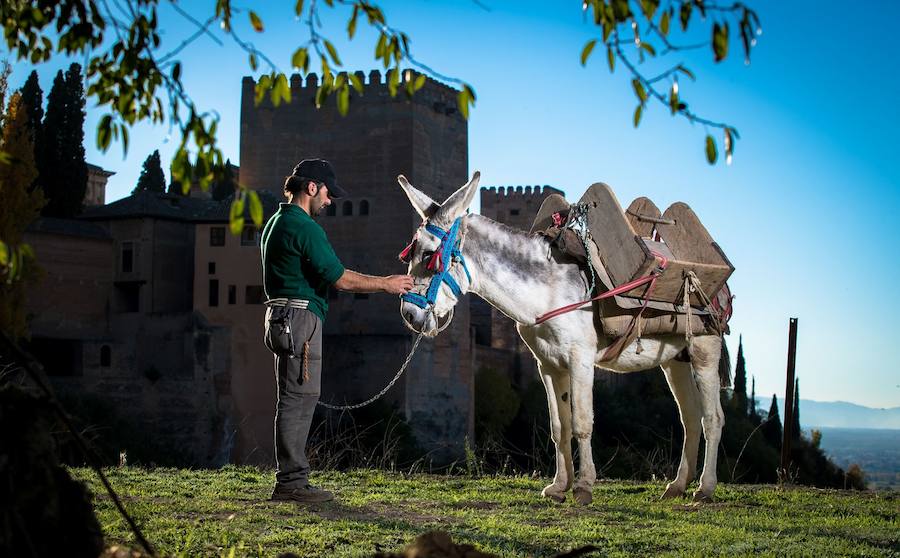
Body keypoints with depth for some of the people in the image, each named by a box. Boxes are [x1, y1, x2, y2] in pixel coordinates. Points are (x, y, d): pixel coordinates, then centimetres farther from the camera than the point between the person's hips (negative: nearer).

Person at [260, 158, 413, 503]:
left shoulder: (276, 223, 18)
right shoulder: (305, 228, -15)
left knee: (296, 400, 12)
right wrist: (387, 284, -8)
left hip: (281, 317, 10)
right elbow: (341, 279, -17)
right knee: (298, 399, -7)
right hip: (300, 319, -10)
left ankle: (289, 479, 15)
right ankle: (291, 481, -5)